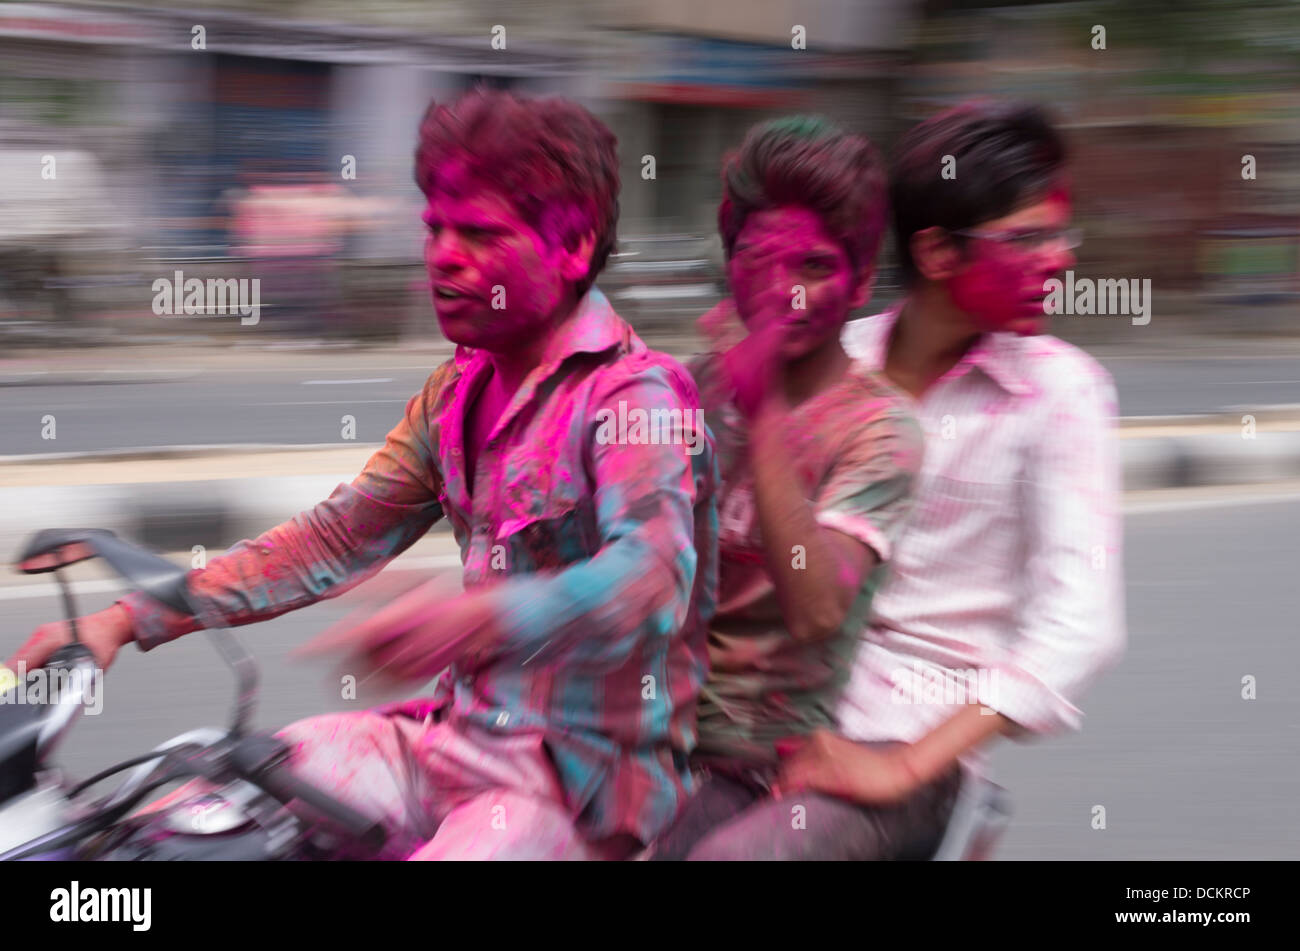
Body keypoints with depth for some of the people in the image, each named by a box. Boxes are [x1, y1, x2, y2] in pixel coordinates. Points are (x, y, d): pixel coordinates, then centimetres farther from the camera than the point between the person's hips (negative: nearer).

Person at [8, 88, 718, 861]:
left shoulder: (635, 392, -15)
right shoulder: (460, 392, 12)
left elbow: (652, 573, -32)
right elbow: (336, 538, 13)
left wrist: (474, 621, -51)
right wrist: (129, 620, 3)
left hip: (584, 776, -7)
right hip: (463, 734, 7)